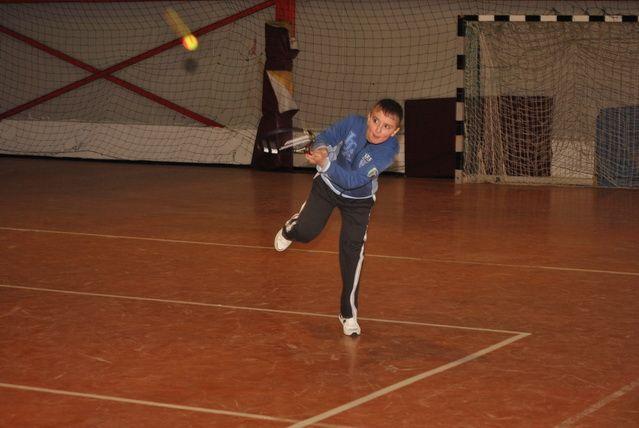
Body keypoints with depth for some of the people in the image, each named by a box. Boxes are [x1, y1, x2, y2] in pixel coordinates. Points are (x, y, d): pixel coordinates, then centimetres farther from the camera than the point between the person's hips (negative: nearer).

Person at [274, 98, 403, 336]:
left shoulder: (389, 150, -36)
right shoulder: (353, 123, -29)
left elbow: (353, 180, -41)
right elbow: (326, 137, -14)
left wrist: (325, 163, -55)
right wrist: (321, 148, -39)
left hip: (358, 200, -1)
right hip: (328, 185, 2)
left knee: (352, 252, -7)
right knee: (306, 232, -6)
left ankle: (348, 313, 8)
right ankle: (290, 229, 36)